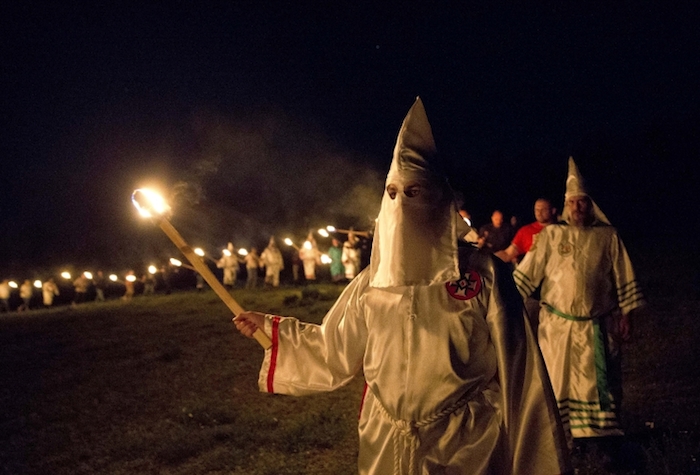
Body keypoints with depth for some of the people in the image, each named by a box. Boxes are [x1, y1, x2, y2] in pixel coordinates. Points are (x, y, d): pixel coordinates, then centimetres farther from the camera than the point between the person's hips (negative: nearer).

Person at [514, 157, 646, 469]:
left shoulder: (607, 236, 2)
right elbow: (526, 272, -2)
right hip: (557, 324, 0)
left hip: (597, 326, 0)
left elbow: (623, 279, 5)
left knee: (601, 383, 6)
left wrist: (625, 315, 2)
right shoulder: (550, 235, 2)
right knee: (558, 380, 5)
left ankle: (609, 436, 17)